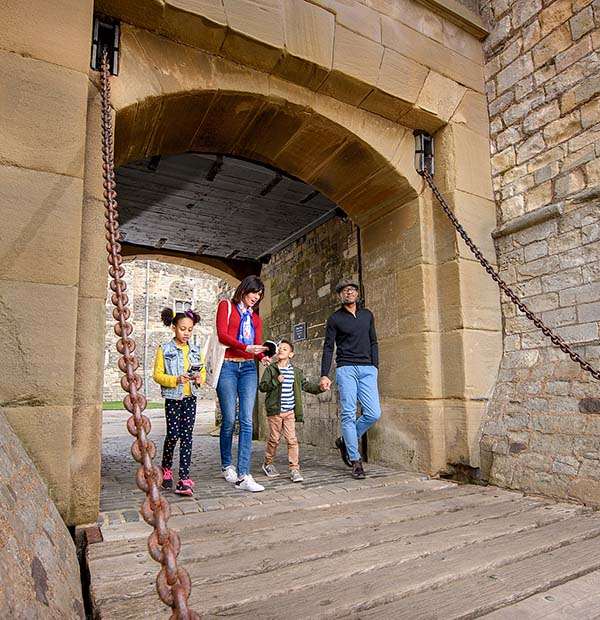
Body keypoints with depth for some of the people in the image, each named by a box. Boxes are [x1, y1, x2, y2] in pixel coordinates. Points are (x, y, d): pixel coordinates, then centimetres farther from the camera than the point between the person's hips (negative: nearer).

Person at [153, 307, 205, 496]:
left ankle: (184, 478, 4)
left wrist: (200, 378, -9)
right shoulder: (164, 349, -3)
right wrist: (176, 380, -21)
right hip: (173, 398, -3)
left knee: (187, 436, 1)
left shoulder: (195, 350, 9)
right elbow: (157, 375, -6)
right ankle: (166, 468, 27)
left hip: (190, 397, 3)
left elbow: (202, 371, 14)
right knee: (173, 434, -2)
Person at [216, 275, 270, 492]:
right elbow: (222, 335, -7)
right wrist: (246, 347, -21)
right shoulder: (226, 306, 6)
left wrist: (263, 357, -12)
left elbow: (258, 343, 11)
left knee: (246, 421, -6)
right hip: (227, 366, -4)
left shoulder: (255, 316, 20)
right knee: (229, 419, 0)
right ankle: (226, 465, 23)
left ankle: (243, 475, -5)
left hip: (248, 368, 4)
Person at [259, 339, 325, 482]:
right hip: (274, 410, -2)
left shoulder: (296, 371, 9)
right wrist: (276, 381, -21)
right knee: (274, 439, 7)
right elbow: (262, 386, -8)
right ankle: (267, 463, 28)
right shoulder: (270, 369, -1)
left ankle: (294, 469, 5)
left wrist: (319, 387, 1)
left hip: (290, 411, 2)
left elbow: (306, 385, 15)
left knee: (292, 439, -1)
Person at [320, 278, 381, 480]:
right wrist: (324, 375, -7)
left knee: (374, 414, -5)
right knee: (348, 415, -4)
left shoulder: (367, 315, 17)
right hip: (346, 369, -3)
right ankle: (355, 460, 7)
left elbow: (373, 342, 19)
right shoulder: (334, 318, 6)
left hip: (367, 369, 4)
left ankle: (345, 441, 18)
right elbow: (328, 348, 2)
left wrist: (375, 367, 9)